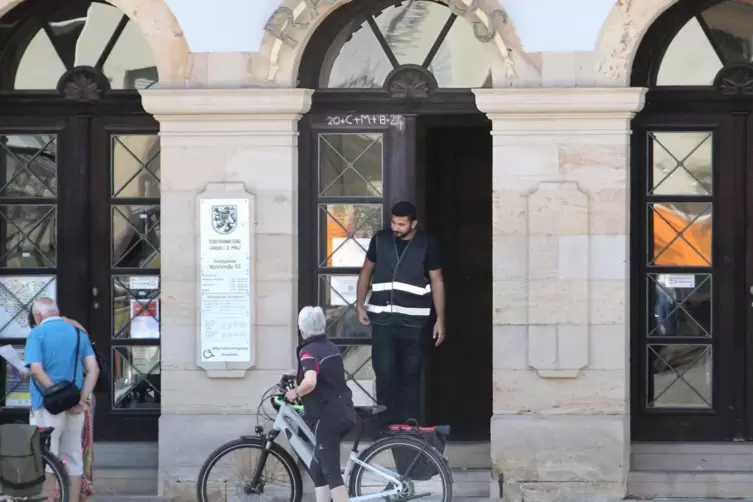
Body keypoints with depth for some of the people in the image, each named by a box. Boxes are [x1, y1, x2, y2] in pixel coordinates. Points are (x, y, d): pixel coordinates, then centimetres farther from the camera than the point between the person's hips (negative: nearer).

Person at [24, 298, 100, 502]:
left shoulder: (37, 333, -5)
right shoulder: (79, 333, 10)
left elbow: (36, 370, -17)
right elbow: (93, 369, 1)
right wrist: (81, 400, -7)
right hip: (76, 408, 5)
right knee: (74, 459, 11)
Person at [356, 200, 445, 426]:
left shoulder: (426, 245, -3)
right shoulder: (380, 239, 3)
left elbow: (437, 282, 1)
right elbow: (366, 271, 12)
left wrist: (440, 319, -2)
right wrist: (360, 305, 4)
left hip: (413, 319, -1)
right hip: (382, 317, 1)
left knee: (411, 372, 3)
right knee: (384, 370, -3)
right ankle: (387, 423, 5)